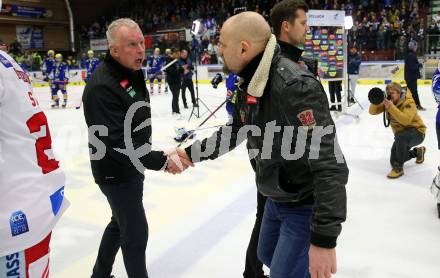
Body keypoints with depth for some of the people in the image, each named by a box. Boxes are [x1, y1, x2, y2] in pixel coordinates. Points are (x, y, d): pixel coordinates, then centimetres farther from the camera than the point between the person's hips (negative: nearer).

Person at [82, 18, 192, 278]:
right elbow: (117, 144, -33)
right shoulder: (102, 87, -29)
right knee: (136, 233, 2)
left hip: (133, 166, 10)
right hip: (116, 173, -10)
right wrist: (163, 160, -34)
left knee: (120, 223, 24)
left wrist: (153, 155, 19)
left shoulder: (134, 73, 2)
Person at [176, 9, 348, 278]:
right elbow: (235, 132, 15)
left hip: (307, 206, -9)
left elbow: (331, 166, -35)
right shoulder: (250, 83, -3)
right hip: (276, 199, 9)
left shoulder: (294, 85, -32)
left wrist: (324, 239, -35)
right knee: (268, 256, 27)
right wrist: (191, 153, 15)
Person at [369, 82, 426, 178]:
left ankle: (398, 168, -24)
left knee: (400, 136, -40)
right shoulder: (388, 101, -5)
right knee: (394, 160, 6)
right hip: (402, 135, 7)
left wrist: (391, 107, -44)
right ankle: (418, 152, 33)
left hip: (417, 132, -7)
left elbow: (405, 120, -39)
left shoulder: (408, 102, -22)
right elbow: (373, 111, -9)